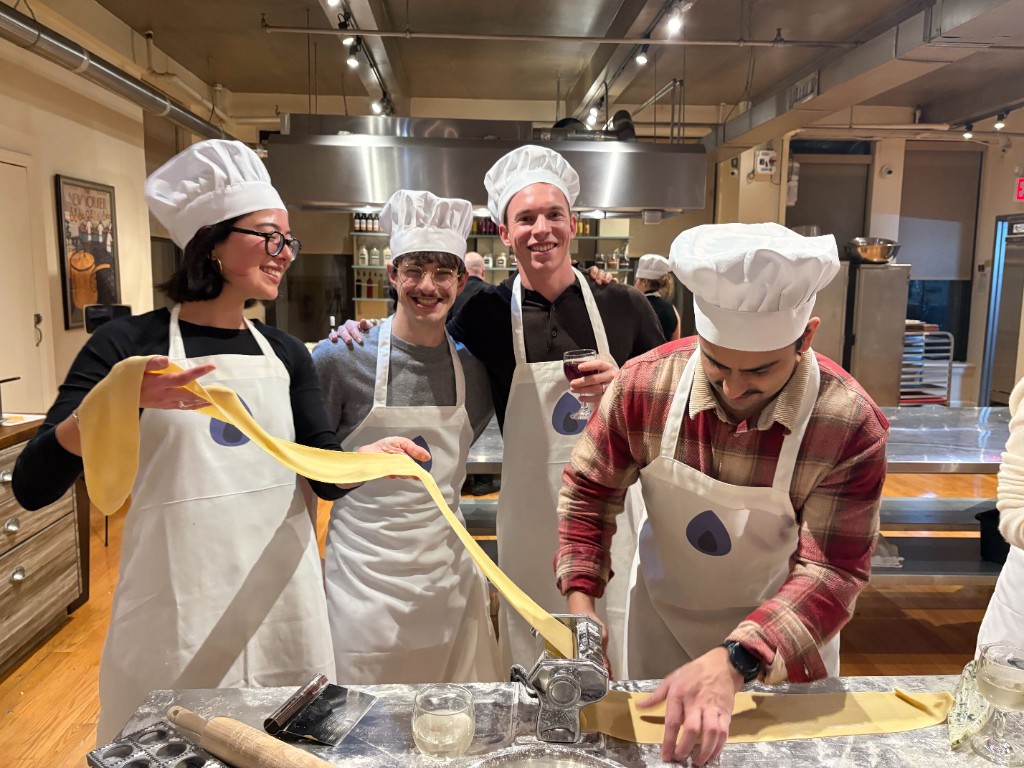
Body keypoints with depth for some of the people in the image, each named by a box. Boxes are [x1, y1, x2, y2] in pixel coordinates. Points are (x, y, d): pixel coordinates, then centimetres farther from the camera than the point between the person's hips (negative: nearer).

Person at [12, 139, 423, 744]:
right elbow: (32, 488, -13)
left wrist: (370, 456, -21)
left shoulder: (287, 354, 5)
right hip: (176, 611, -4)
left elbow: (326, 474, 1)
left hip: (283, 599, 4)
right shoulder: (130, 344, -7)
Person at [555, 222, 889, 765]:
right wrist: (581, 603, -20)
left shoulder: (851, 427, -28)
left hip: (781, 632, -1)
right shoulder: (644, 384, -23)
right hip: (661, 613, 2)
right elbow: (588, 491, -10)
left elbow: (832, 572, -28)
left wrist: (733, 661, -42)